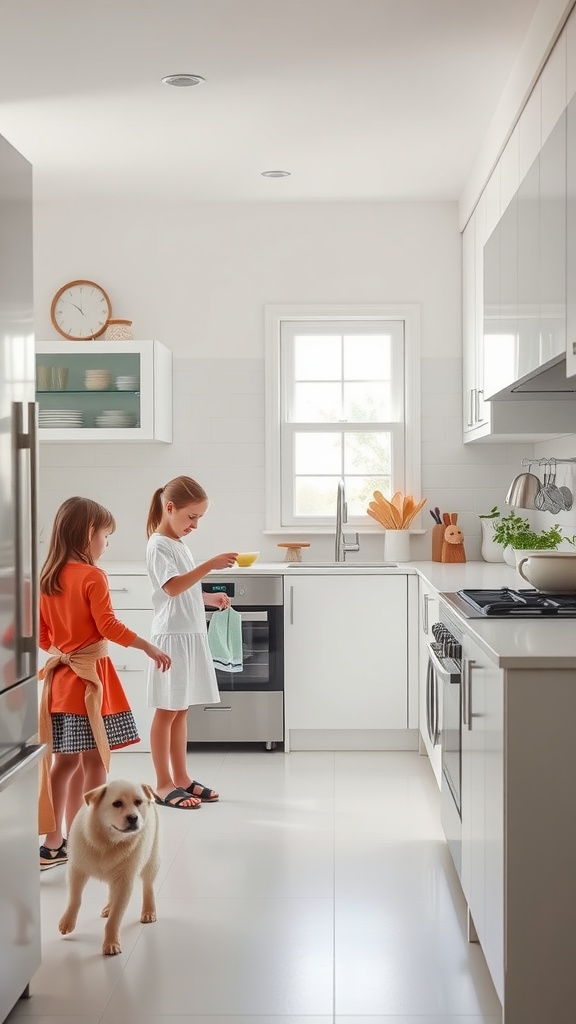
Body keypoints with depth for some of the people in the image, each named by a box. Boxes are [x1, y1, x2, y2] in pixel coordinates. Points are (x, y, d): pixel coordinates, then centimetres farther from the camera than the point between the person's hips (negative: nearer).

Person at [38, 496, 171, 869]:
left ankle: (54, 844, 19)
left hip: (60, 676, 8)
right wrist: (149, 647, -11)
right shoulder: (92, 576, -14)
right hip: (90, 675, -8)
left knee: (63, 761, 14)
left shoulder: (48, 577, 7)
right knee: (95, 762, 1)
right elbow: (108, 626, -18)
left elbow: (41, 633, 11)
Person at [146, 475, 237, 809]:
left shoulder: (179, 545, 15)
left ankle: (181, 777, 20)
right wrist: (210, 565, -32)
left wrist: (210, 599, 9)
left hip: (192, 634, 9)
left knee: (181, 710, 13)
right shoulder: (159, 545, -12)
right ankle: (164, 784, 5)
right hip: (173, 636, -9)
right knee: (167, 711, -1)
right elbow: (172, 587, -27)